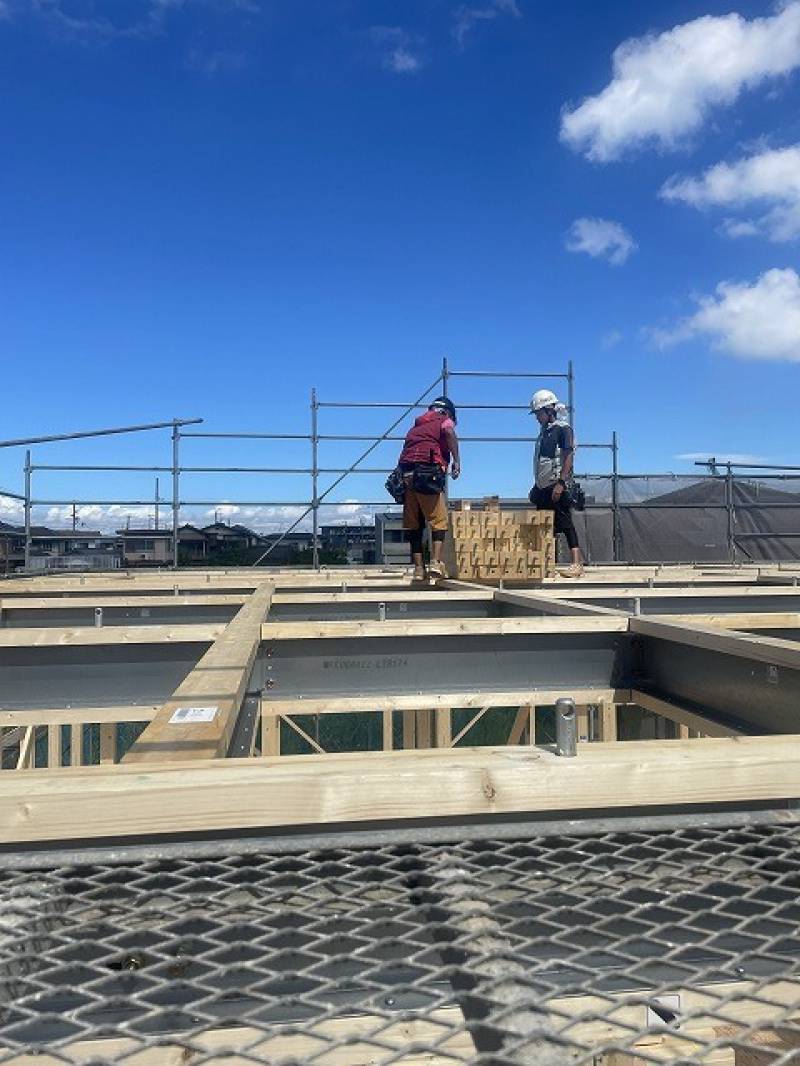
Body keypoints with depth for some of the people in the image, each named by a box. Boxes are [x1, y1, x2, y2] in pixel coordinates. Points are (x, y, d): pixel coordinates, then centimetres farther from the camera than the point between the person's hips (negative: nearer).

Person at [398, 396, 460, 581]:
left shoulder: (416, 426, 31)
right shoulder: (444, 420, 14)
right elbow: (449, 433, -10)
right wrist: (456, 460, -12)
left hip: (406, 474, 5)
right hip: (428, 474, -5)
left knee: (413, 525, 9)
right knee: (439, 521, 1)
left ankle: (419, 568, 7)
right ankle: (436, 562, -13)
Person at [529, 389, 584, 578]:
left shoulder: (562, 428, -6)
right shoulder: (544, 431, 19)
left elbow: (568, 456, -14)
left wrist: (561, 482, -23)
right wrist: (536, 486, 21)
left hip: (557, 486, -8)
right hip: (543, 487, 8)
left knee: (565, 523, -11)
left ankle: (577, 564, -11)